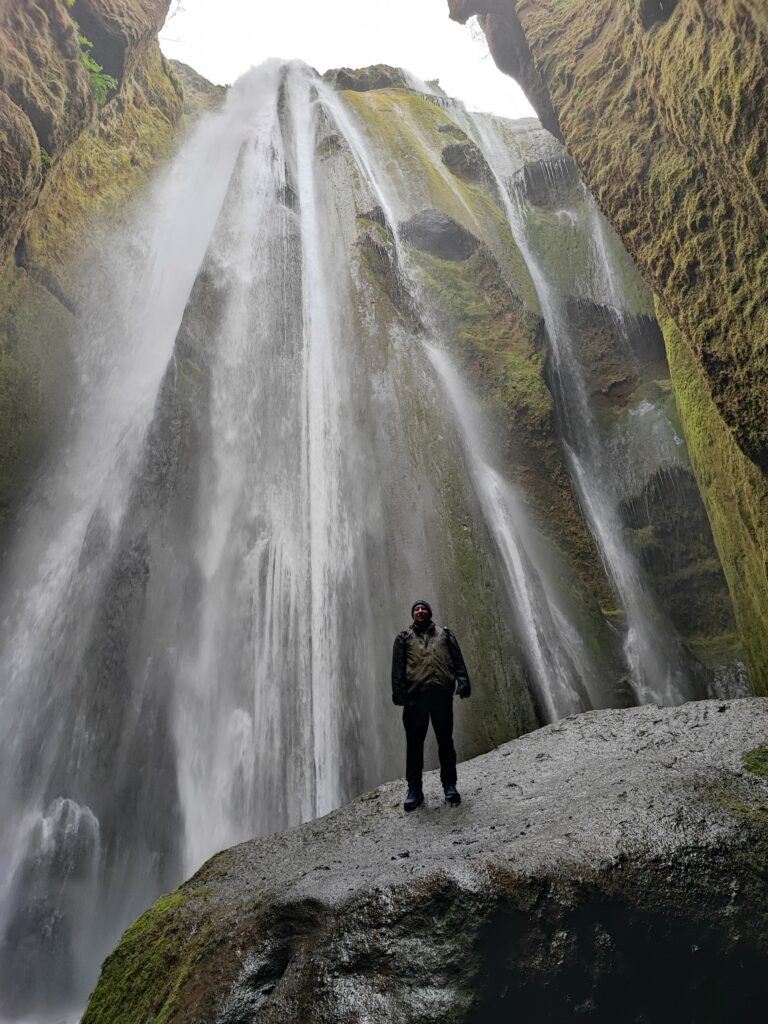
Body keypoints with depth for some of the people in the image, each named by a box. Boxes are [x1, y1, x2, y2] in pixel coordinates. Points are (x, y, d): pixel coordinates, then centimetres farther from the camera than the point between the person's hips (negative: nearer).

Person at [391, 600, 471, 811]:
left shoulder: (444, 634, 19)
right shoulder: (404, 638, 16)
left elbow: (458, 661, 10)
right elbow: (397, 668, 7)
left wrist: (463, 682, -5)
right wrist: (399, 693, -6)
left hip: (442, 692, 1)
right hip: (416, 693, 0)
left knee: (445, 740, 3)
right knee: (414, 742, 0)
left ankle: (449, 785, 12)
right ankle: (414, 789, 7)